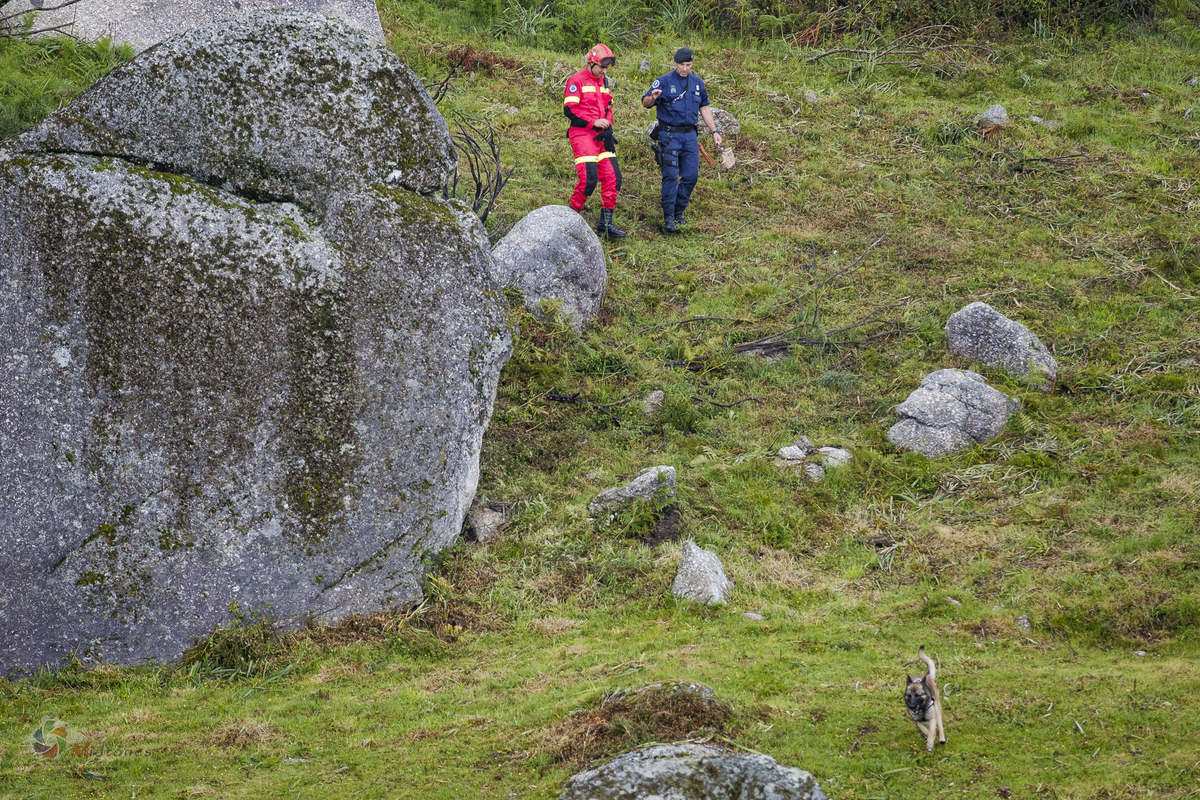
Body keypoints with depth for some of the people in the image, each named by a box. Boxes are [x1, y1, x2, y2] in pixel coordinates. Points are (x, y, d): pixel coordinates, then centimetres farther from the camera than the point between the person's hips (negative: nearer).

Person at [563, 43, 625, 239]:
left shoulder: (604, 82, 17)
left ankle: (606, 223, 6)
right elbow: (569, 110, -12)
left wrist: (608, 127, 8)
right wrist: (593, 122, -16)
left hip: (601, 135, 8)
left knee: (613, 177, 1)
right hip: (582, 134, -8)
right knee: (588, 178, -16)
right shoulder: (577, 81, -7)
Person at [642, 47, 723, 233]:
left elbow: (704, 108, 20)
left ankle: (678, 211, 19)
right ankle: (668, 217, -5)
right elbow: (645, 103, -10)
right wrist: (652, 98, -33)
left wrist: (714, 130, 16)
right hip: (669, 134, -5)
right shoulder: (664, 81, -6)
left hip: (690, 135, 5)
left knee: (691, 176, 2)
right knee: (671, 176, -10)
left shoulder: (697, 83, 10)